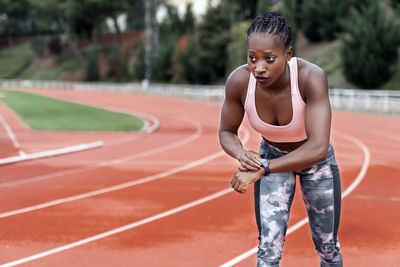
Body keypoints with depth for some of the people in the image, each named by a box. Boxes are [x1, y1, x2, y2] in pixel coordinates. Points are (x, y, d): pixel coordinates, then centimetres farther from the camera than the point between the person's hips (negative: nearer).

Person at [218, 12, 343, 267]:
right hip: (272, 154, 1)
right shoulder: (239, 81, -28)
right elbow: (227, 132, -11)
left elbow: (318, 149, -43)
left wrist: (261, 170, -47)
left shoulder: (312, 77, -38)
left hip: (315, 159, -1)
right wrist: (242, 155, -34)